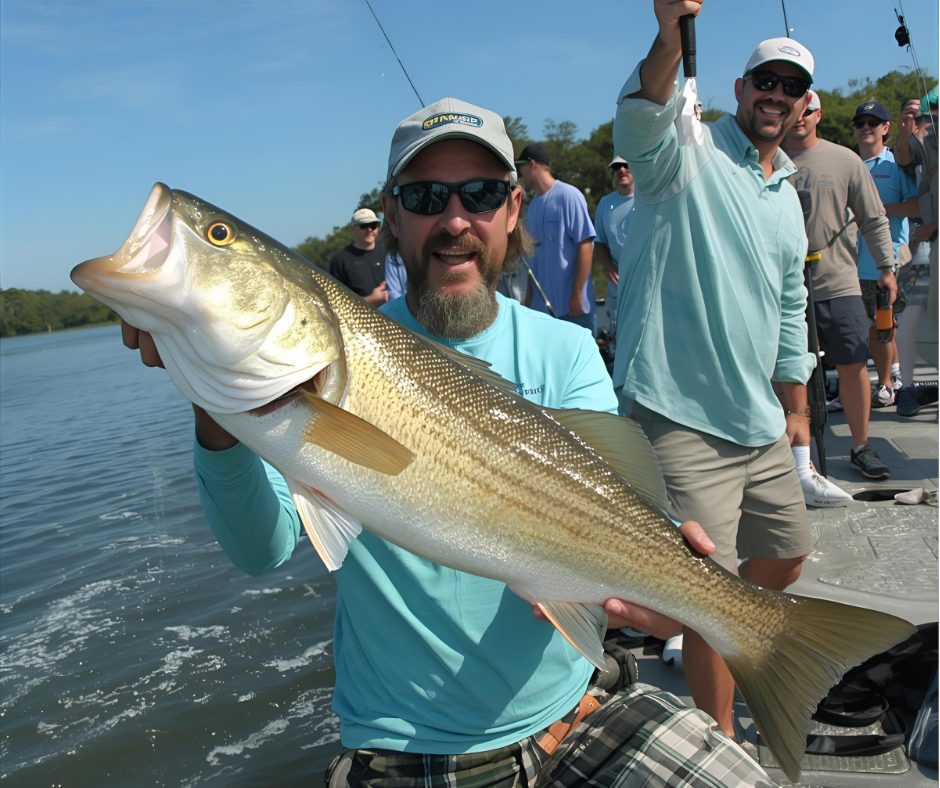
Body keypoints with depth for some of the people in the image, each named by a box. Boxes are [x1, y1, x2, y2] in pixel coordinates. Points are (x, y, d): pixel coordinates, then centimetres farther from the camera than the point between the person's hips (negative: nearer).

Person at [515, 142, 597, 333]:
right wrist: (529, 296, 15)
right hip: (542, 304, 7)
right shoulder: (533, 206, 12)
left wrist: (577, 294, -16)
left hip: (572, 305, -7)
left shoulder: (568, 196, -8)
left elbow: (586, 244, -12)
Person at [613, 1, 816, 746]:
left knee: (785, 557, 22)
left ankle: (714, 638, 50)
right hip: (682, 416, -8)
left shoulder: (788, 198, 18)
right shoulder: (686, 153, -5)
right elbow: (641, 120, -30)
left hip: (760, 421, 8)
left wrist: (797, 408, 23)